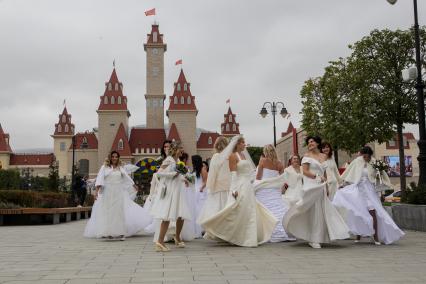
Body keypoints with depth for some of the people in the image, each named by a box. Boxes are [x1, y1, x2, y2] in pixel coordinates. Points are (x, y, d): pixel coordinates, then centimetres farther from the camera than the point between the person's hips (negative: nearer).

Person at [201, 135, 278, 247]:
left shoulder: (244, 155, 16)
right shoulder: (233, 156, -7)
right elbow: (233, 174, -14)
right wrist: (234, 190, -19)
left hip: (248, 187, 8)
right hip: (240, 187, -8)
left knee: (250, 213, 9)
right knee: (239, 213, -6)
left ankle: (249, 238, 17)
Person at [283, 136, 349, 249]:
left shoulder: (323, 156, 15)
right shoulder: (307, 156, 0)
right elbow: (305, 171, -9)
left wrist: (326, 187, 14)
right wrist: (317, 176, -15)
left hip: (321, 187, 5)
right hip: (311, 186, -5)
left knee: (322, 211, 2)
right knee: (313, 212, -5)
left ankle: (317, 238, 12)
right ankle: (313, 239, 2)